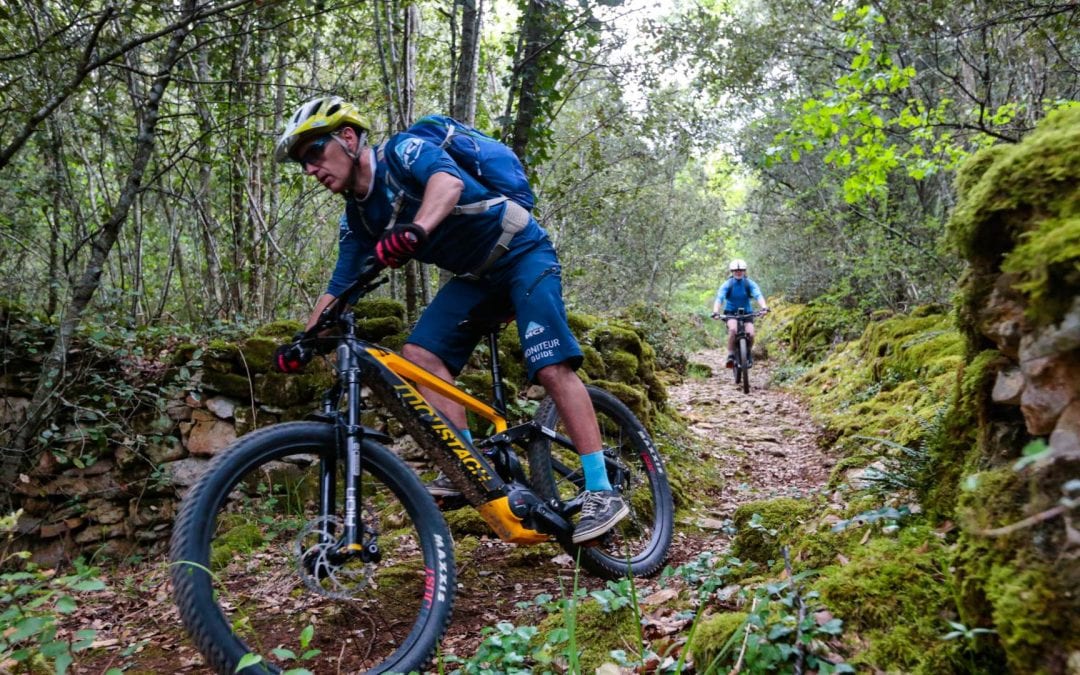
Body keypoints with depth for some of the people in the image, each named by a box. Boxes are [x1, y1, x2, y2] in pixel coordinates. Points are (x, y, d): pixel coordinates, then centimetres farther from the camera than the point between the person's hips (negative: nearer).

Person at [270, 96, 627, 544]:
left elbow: (447, 180, -38)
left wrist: (416, 229, -57)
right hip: (475, 276, 7)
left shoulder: (401, 151, -17)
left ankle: (601, 492, -15)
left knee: (552, 368, -20)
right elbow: (338, 290, 8)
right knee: (420, 355, -10)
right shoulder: (357, 219, 5)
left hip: (523, 254, -7)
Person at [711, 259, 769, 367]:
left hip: (746, 312, 1)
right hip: (731, 312, -1)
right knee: (733, 329, -32)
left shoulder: (749, 283, -10)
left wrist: (764, 307, -45)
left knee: (750, 334, -19)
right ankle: (730, 355, -21)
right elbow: (719, 298, -24)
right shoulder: (727, 284, -13)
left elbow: (758, 296, -25)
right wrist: (716, 311, -43)